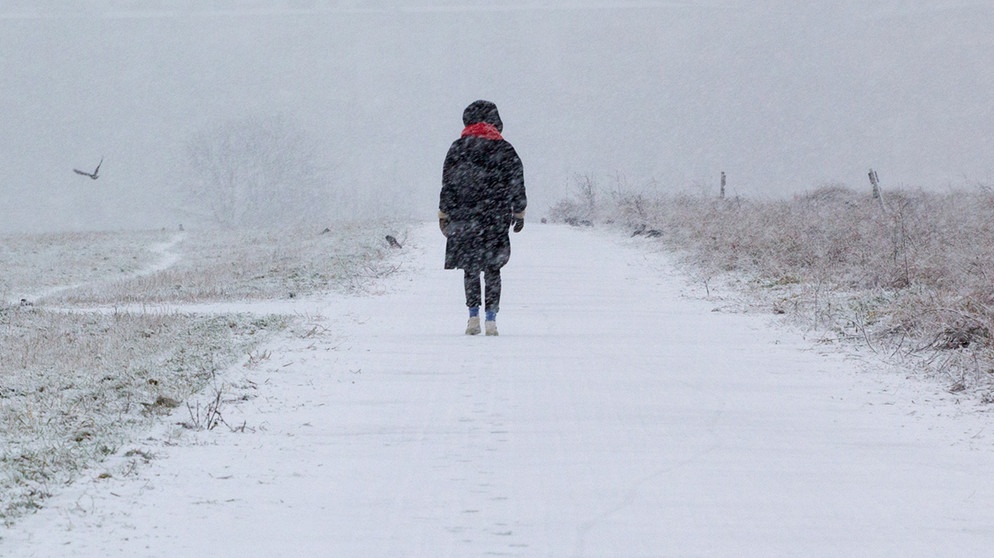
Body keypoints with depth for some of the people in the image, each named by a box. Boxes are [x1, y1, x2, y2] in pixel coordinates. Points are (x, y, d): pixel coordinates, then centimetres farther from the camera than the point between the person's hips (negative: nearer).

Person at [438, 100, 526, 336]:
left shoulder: (459, 148, 2)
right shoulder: (504, 149, 2)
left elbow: (448, 184, 2)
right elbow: (517, 184, 5)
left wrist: (444, 213, 9)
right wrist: (519, 212, 15)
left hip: (464, 218, 0)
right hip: (496, 219, 0)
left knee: (470, 267, 9)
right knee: (492, 268, 5)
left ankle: (473, 314, 0)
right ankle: (491, 317, -1)